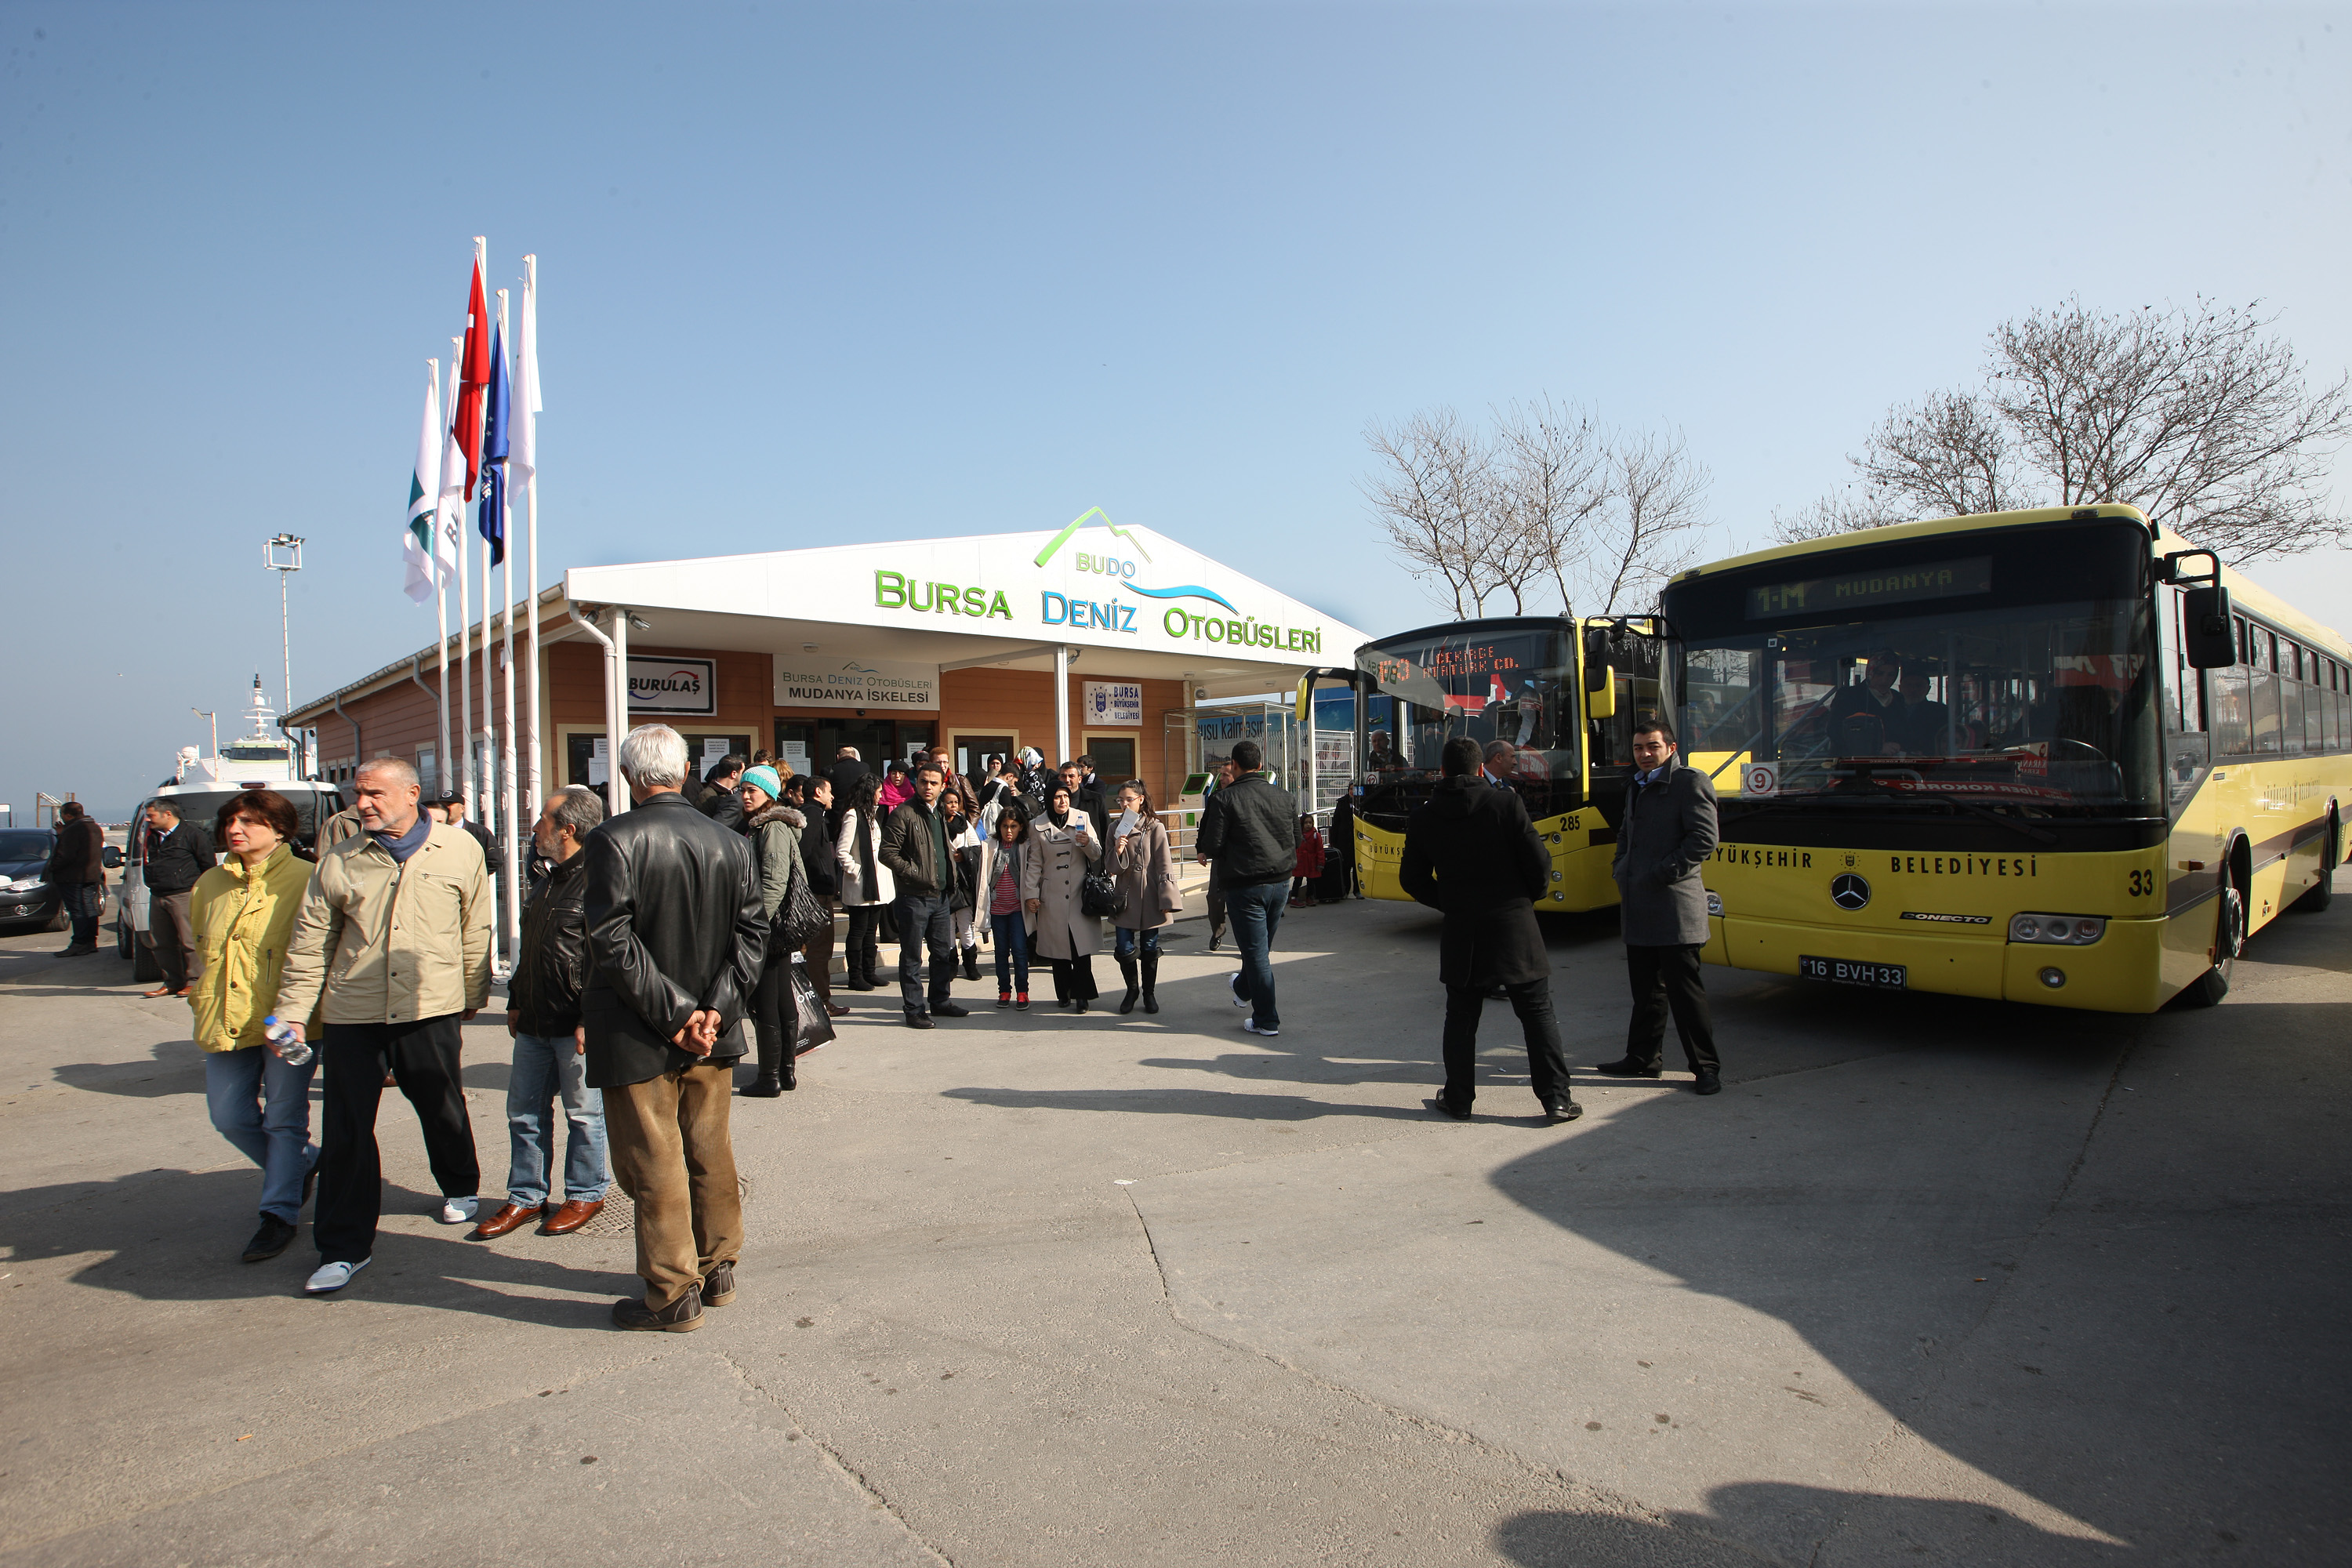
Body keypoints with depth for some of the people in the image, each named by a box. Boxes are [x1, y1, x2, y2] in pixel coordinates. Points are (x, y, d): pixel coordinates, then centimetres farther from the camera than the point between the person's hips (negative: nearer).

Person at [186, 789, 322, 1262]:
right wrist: (201, 997, 18)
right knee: (230, 1118, 9)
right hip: (225, 1022, 6)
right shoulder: (211, 884, 11)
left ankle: (279, 1214, 13)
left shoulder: (304, 880, -7)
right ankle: (304, 1164, 33)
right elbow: (200, 947, 26)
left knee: (283, 1120, 2)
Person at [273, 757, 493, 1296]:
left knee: (443, 1110, 15)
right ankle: (343, 1248, 15)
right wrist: (292, 1014, 3)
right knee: (344, 1131, 3)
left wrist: (474, 995, 12)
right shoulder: (340, 861, 2)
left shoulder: (459, 851, -1)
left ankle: (461, 1189, 42)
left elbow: (475, 930, 7)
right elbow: (310, 943, 6)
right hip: (351, 1014, 1)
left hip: (429, 1010, -1)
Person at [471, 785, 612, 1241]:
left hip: (575, 1026, -9)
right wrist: (516, 1002, 21)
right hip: (535, 1023, 9)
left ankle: (585, 1194, 19)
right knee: (524, 1110, 13)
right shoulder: (548, 882, 15)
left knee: (583, 1113, 5)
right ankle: (526, 1197, 25)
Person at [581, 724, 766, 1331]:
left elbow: (612, 943, -19)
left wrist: (672, 1013, -14)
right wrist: (715, 1009, -6)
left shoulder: (613, 841, -14)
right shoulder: (731, 843, 0)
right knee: (711, 1155, 18)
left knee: (654, 1166, 6)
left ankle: (673, 1297, 16)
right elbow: (751, 935, -2)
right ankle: (718, 1273, 30)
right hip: (712, 1033, 5)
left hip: (638, 1038, -5)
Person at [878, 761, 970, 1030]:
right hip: (914, 897, -7)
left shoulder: (940, 813, 13)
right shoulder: (904, 814, -10)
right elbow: (888, 853, -15)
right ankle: (914, 1010, 9)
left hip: (940, 896, 7)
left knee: (943, 952, 14)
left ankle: (940, 1002, 27)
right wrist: (916, 874, -17)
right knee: (912, 957, 1)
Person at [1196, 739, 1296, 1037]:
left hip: (1245, 884, -5)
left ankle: (1266, 1020, 6)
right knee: (1262, 945, 22)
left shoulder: (1226, 798, -13)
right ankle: (1243, 990, 47)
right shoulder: (1283, 797, 2)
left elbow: (1212, 845, -13)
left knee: (1256, 951, 1)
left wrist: (1207, 853, 9)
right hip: (1280, 882, 6)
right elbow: (1297, 839, 11)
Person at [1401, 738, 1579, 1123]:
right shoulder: (1506, 802, -9)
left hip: (1460, 934, 2)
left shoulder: (1423, 817, -1)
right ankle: (1556, 1099, 10)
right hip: (1515, 929, -2)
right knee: (1538, 1015, 7)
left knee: (1460, 1020, 12)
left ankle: (1458, 1100, 18)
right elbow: (1539, 864, -8)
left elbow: (1412, 879, 6)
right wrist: (1528, 896, 11)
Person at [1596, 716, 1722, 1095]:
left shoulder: (1690, 782, -7)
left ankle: (1706, 1066, 8)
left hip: (1675, 907, -8)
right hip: (1638, 908, 8)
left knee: (1684, 989, -3)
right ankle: (1643, 1058, 24)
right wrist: (1621, 867, 15)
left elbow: (1704, 839, -15)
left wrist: (1661, 875, -16)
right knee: (1646, 988, 15)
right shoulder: (1637, 788, 19)